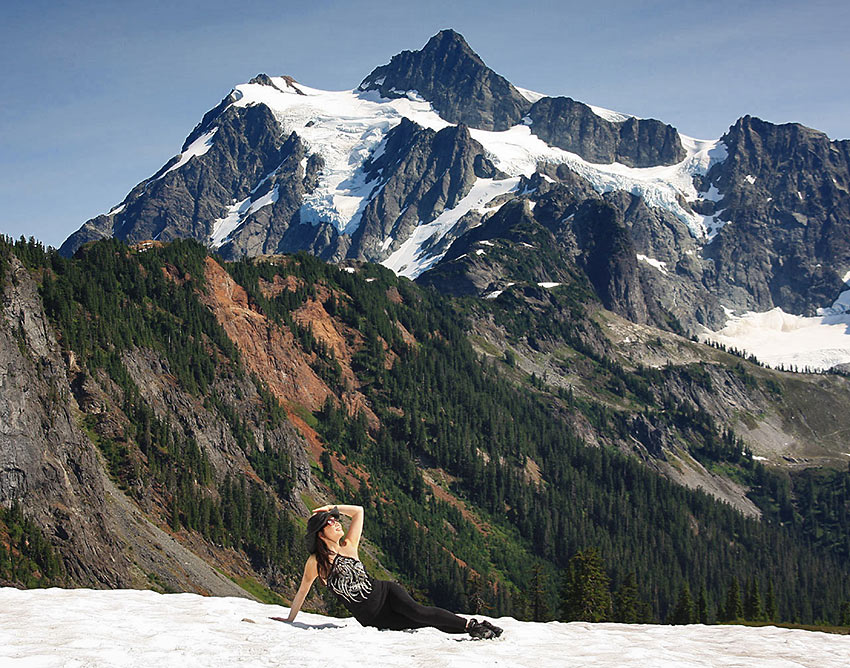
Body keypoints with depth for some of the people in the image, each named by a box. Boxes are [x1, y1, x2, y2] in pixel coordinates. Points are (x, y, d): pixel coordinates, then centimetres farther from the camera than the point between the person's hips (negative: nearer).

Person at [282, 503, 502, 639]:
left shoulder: (348, 546, 2)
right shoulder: (315, 562, -8)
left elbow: (358, 511, 11)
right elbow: (303, 591, 5)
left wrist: (333, 508, 5)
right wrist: (290, 619, 10)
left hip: (384, 592, 2)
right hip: (370, 617, -2)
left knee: (416, 611, -26)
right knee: (422, 621, -11)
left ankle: (471, 625, -29)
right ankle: (470, 629, -15)